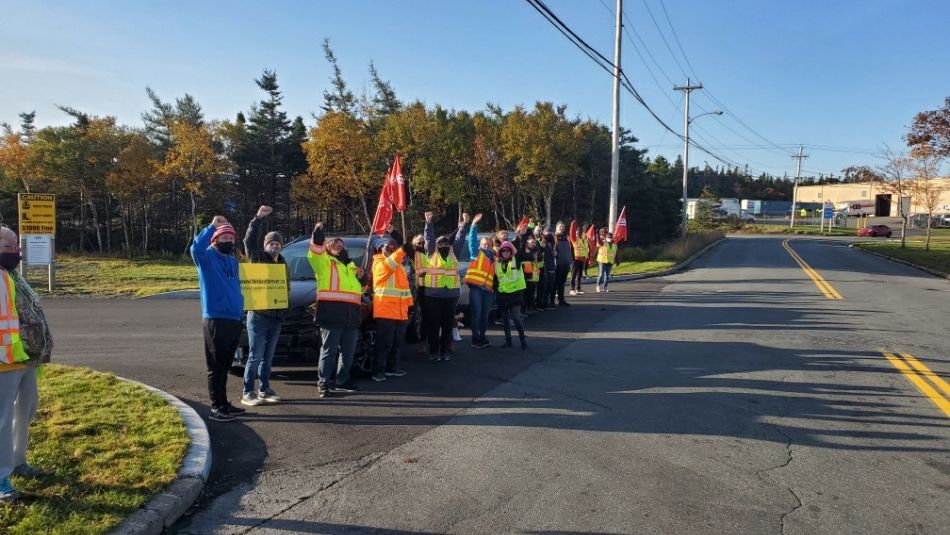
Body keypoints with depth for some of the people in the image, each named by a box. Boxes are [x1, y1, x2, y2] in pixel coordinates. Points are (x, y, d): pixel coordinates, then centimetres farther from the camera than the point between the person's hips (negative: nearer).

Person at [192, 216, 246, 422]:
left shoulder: (233, 261, 18)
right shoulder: (208, 257, -4)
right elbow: (196, 248, -29)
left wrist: (240, 310, 21)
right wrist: (212, 226, -27)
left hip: (234, 320, 8)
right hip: (215, 320, -7)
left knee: (225, 366, 15)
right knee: (216, 366, -3)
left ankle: (223, 404, 24)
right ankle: (217, 408, 3)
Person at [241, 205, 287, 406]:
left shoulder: (282, 263, 17)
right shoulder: (258, 258, 0)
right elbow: (249, 241, -18)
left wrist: (284, 309, 13)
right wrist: (258, 218, -24)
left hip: (276, 316, 6)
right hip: (258, 315, -6)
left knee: (267, 357, 12)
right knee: (255, 356, -4)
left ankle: (265, 390, 20)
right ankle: (248, 393, 2)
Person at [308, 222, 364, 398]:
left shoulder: (351, 266, 28)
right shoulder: (325, 262, 6)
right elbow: (315, 250, -13)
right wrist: (318, 232, -19)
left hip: (351, 316, 7)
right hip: (332, 314, -7)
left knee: (348, 351, 11)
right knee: (329, 349, -6)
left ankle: (341, 381, 22)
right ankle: (323, 383, -1)